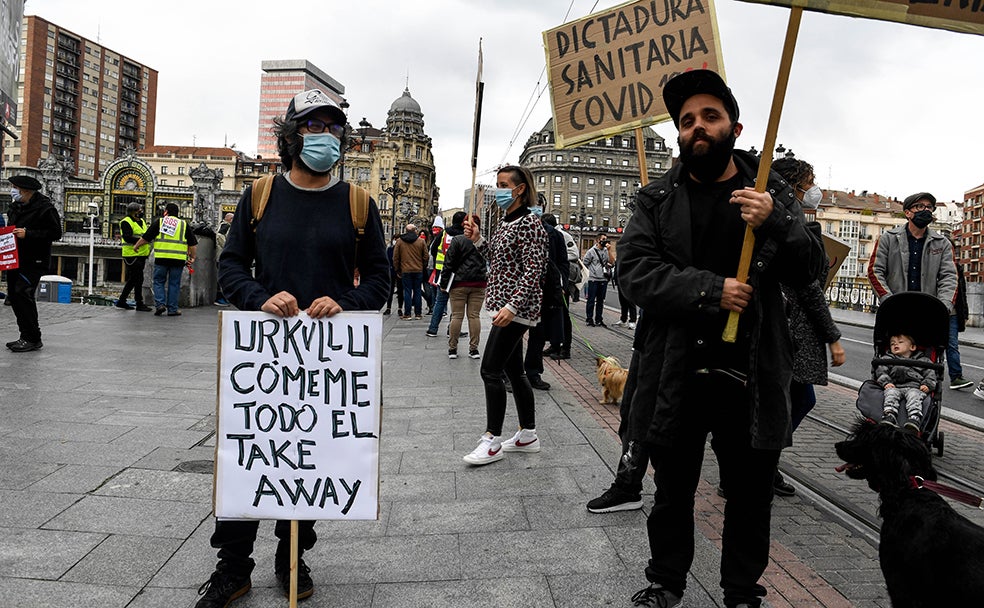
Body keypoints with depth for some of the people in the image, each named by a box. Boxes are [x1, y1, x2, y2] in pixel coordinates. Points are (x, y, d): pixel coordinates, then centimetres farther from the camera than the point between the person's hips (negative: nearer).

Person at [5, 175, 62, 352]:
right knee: (13, 295, 8)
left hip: (34, 260, -9)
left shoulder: (44, 208, -11)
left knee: (23, 293, -16)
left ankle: (33, 339, -9)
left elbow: (56, 233, -15)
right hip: (16, 258, 9)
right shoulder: (16, 206, 14)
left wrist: (27, 234, -20)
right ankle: (26, 337, 17)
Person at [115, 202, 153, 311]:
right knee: (138, 279, -7)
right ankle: (139, 304, -2)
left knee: (132, 279, 14)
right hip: (132, 255, -9)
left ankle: (121, 301, 24)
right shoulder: (126, 222, -9)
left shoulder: (142, 221, 18)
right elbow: (128, 238, -21)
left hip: (141, 255, 9)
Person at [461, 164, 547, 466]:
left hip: (517, 307, -10)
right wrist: (477, 240, 8)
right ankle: (528, 434, 23)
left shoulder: (530, 223, -13)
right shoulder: (505, 222, 15)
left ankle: (492, 440, 1)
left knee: (490, 370, -9)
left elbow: (533, 270, -19)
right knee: (513, 370, 13)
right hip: (504, 305, 10)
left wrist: (512, 306, -25)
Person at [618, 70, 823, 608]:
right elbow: (634, 271, -9)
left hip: (752, 378, 1)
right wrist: (710, 291, -19)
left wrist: (774, 223, -20)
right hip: (676, 377, 0)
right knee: (673, 493, 16)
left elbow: (808, 270, -1)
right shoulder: (657, 199, 4)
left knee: (750, 497, 14)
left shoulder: (772, 194, 5)